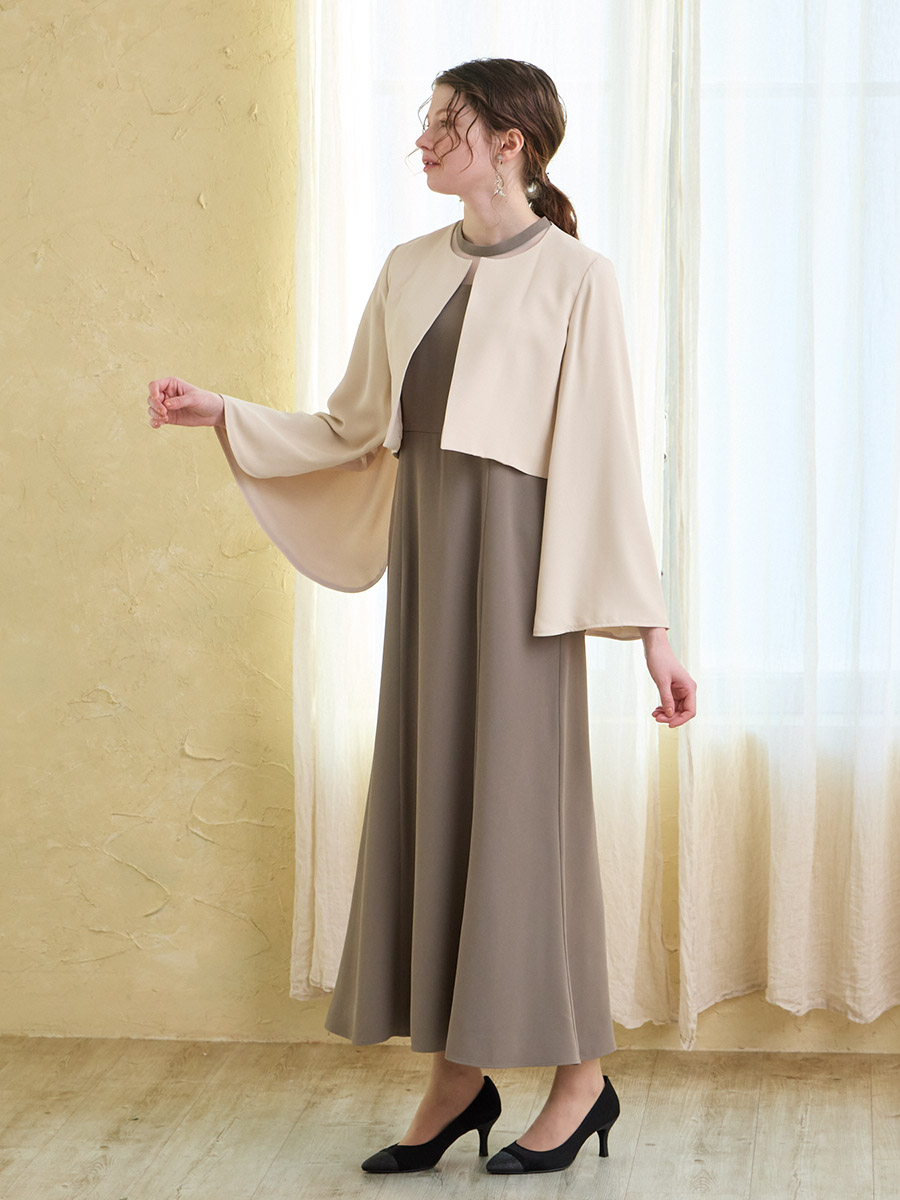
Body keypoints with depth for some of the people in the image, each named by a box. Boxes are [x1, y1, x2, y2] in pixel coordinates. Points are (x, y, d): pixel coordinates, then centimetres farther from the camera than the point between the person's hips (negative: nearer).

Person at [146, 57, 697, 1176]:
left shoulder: (574, 276, -5)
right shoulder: (410, 271, 12)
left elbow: (607, 455, -9)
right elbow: (353, 431, 15)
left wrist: (650, 630, -12)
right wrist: (223, 413, 7)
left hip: (519, 549, -6)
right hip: (424, 546, 6)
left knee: (522, 799, -2)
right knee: (429, 796, 6)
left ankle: (582, 1077, 12)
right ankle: (458, 1076, 16)